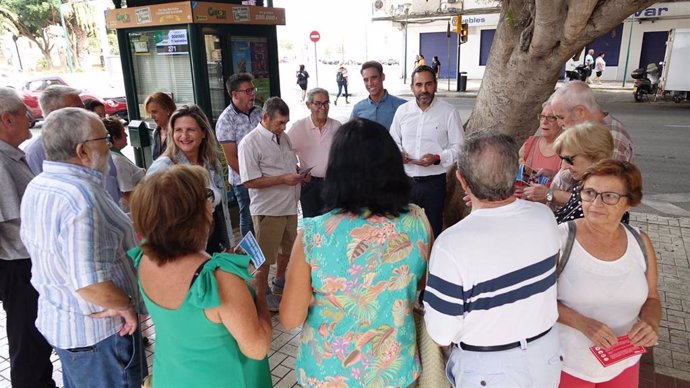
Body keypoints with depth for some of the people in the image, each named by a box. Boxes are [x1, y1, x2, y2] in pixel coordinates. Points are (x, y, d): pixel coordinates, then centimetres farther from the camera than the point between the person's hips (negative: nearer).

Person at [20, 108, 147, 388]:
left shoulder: (37, 186, 2)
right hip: (95, 330, -9)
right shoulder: (80, 198, -29)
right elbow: (88, 282, -35)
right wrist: (126, 305, -17)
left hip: (56, 319, 9)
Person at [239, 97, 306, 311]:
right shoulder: (250, 142, -16)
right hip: (268, 209, -8)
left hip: (290, 205, 8)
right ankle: (262, 296, 23)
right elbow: (249, 181, -21)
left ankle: (280, 283, 44)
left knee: (287, 248, 23)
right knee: (265, 256, 6)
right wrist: (283, 179, -23)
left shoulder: (284, 137, 8)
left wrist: (301, 174, -3)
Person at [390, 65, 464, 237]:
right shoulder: (402, 110, 4)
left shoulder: (448, 112, -5)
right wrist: (398, 153, -8)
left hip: (434, 181, -2)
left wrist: (437, 158, -21)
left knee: (433, 230, 10)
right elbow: (394, 141, 14)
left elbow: (458, 147, -4)